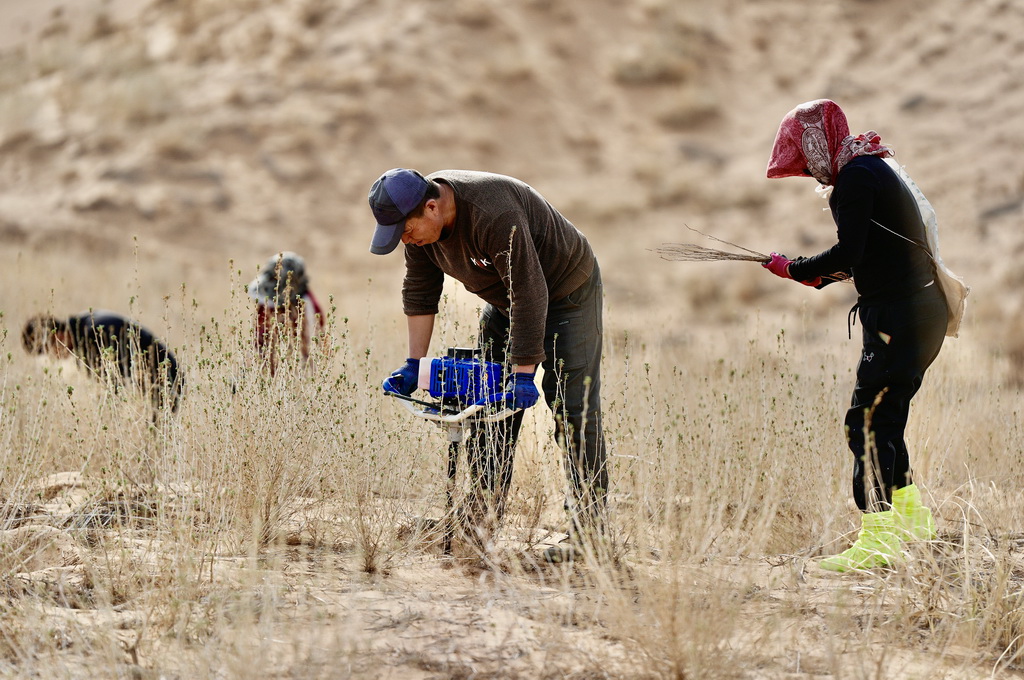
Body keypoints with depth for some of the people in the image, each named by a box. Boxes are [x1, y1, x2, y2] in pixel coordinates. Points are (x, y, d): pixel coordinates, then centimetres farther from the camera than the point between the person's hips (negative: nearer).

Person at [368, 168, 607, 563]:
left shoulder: (494, 216, -38)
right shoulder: (418, 220, -12)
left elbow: (529, 295, -34)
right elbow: (419, 291, -1)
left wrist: (524, 372, -32)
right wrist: (414, 364, -4)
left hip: (567, 292, -8)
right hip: (504, 302, 8)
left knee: (572, 407, -13)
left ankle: (589, 523, -12)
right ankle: (484, 511, 9)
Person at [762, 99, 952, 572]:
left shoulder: (855, 176, -14)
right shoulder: (875, 168, 18)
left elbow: (848, 255, -22)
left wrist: (794, 268, -10)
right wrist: (821, 276, 15)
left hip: (899, 316, -10)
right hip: (921, 310, 10)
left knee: (867, 423, -11)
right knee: (884, 418, 20)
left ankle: (875, 541, -13)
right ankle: (909, 515, 33)